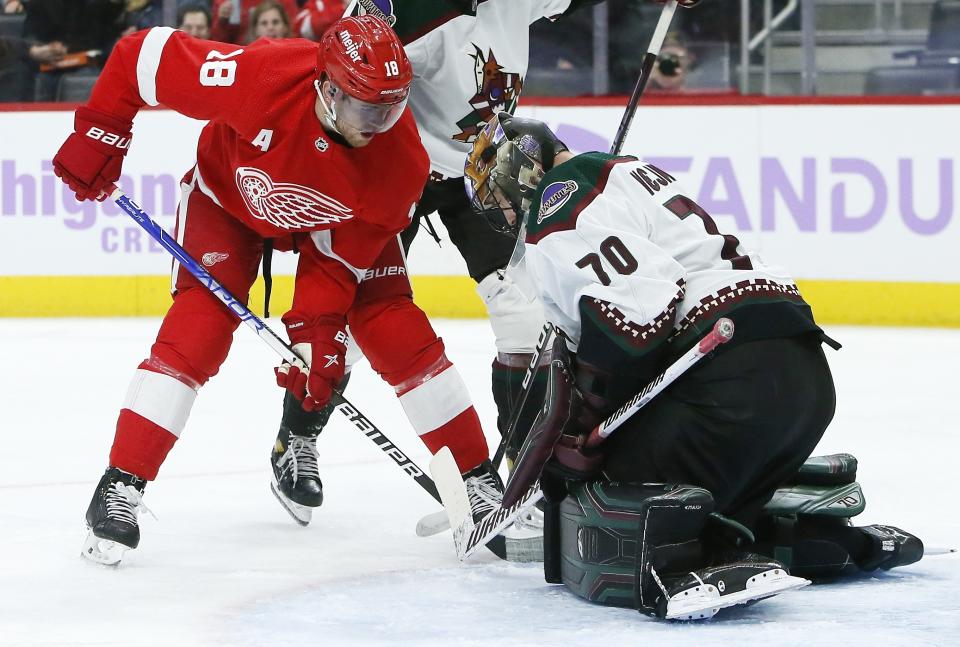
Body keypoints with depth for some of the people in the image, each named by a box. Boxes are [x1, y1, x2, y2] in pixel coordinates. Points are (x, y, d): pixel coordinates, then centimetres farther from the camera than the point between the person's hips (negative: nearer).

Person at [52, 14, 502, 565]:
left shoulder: (399, 157, -32)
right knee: (199, 327, -18)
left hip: (342, 219, 2)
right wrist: (98, 134, -25)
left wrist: (316, 331, -29)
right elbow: (144, 55, -30)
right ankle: (121, 487, -13)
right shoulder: (260, 77, -42)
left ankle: (478, 478, 4)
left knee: (400, 334, -8)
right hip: (232, 194, -2)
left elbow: (339, 256, -21)